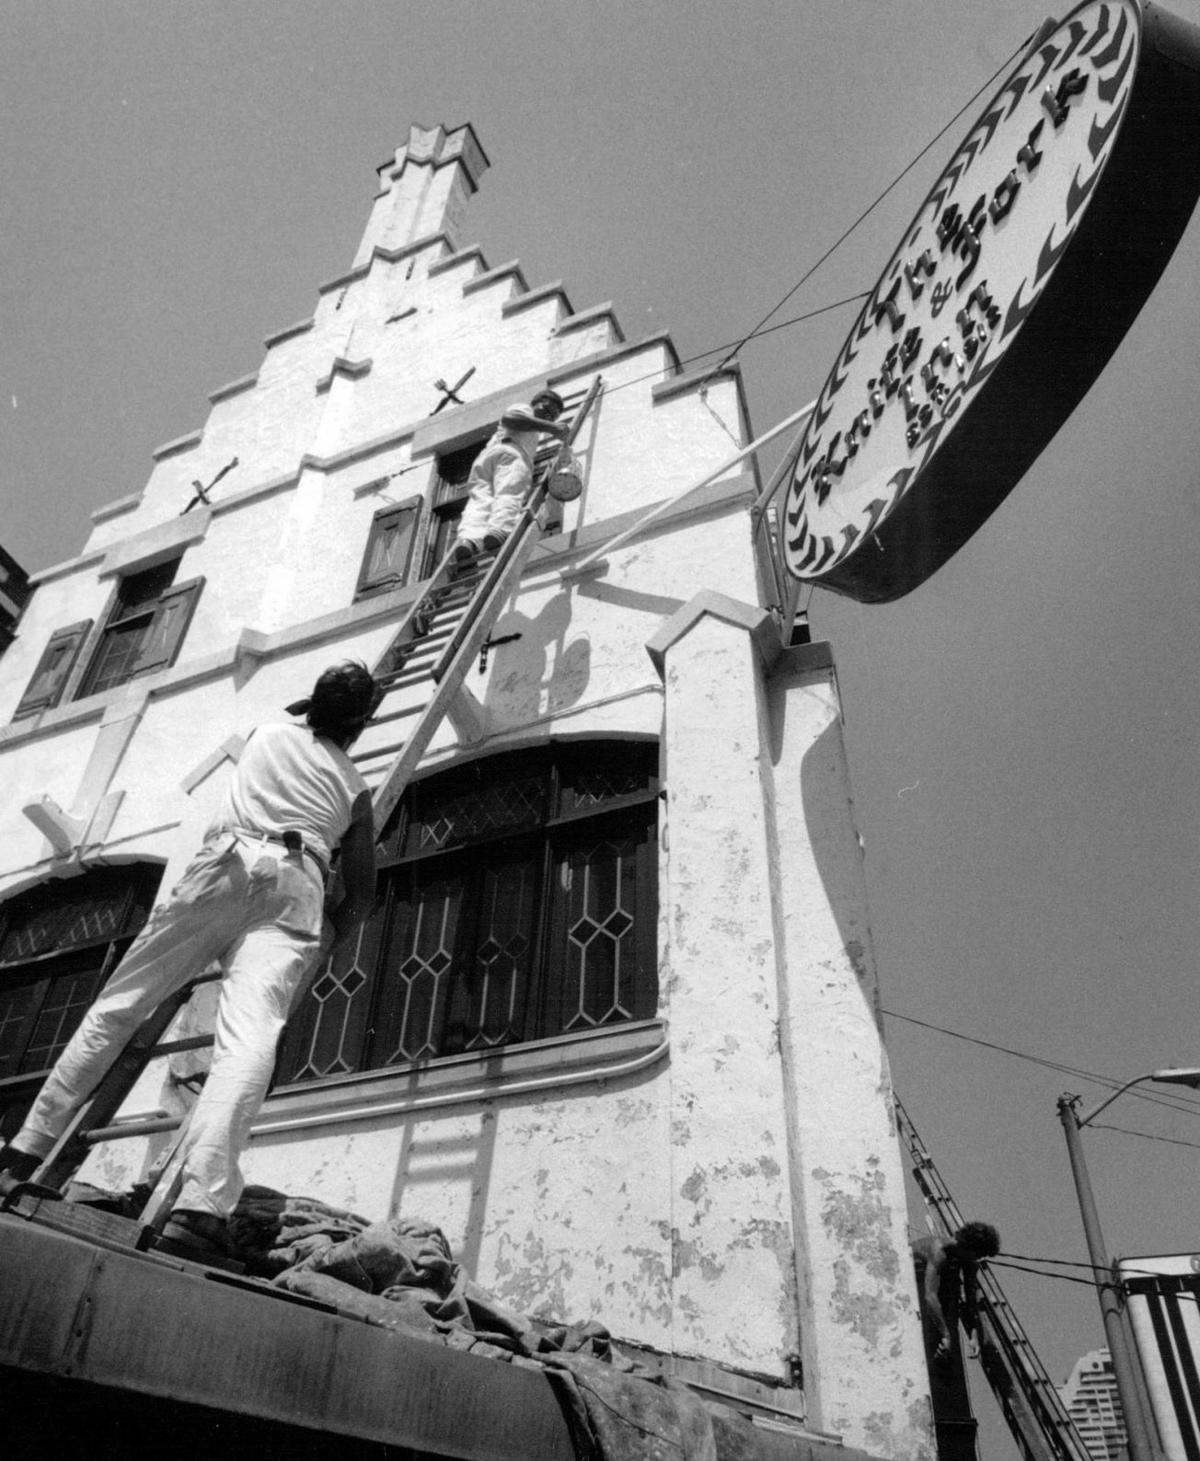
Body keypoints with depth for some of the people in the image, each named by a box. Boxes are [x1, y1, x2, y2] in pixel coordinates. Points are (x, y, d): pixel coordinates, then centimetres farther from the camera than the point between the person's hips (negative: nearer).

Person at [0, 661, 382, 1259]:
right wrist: (324, 938, 36)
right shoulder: (355, 787, 26)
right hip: (297, 884, -1)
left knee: (116, 1004, 10)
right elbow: (361, 895, 24)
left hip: (228, 862, 1)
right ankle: (203, 1204, -37)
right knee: (249, 1039, -20)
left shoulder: (268, 734, 28)